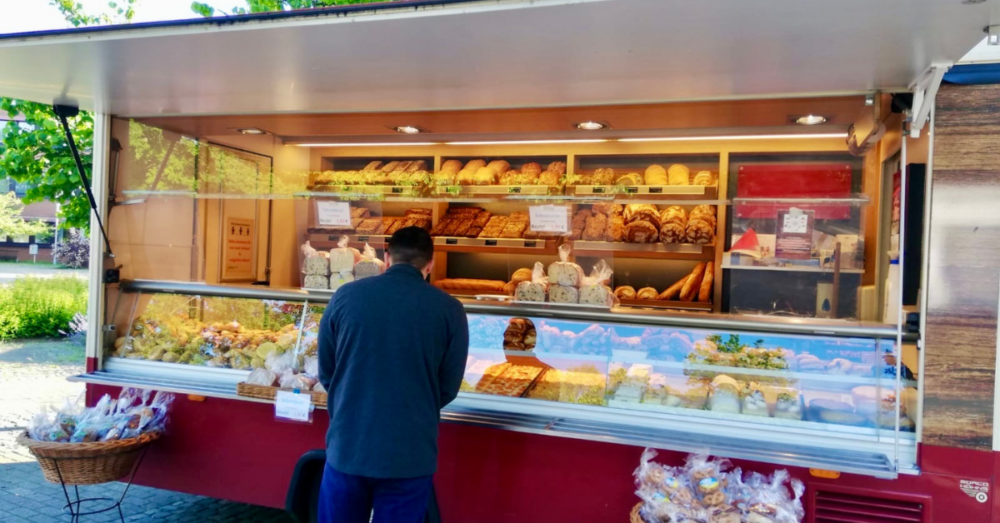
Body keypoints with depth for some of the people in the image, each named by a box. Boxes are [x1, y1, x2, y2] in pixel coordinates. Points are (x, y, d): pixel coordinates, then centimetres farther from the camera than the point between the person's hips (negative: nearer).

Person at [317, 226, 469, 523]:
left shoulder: (345, 296, -4)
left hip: (346, 448, 1)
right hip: (410, 455, -1)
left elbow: (326, 373, 6)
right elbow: (448, 388, 0)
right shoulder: (449, 309, -8)